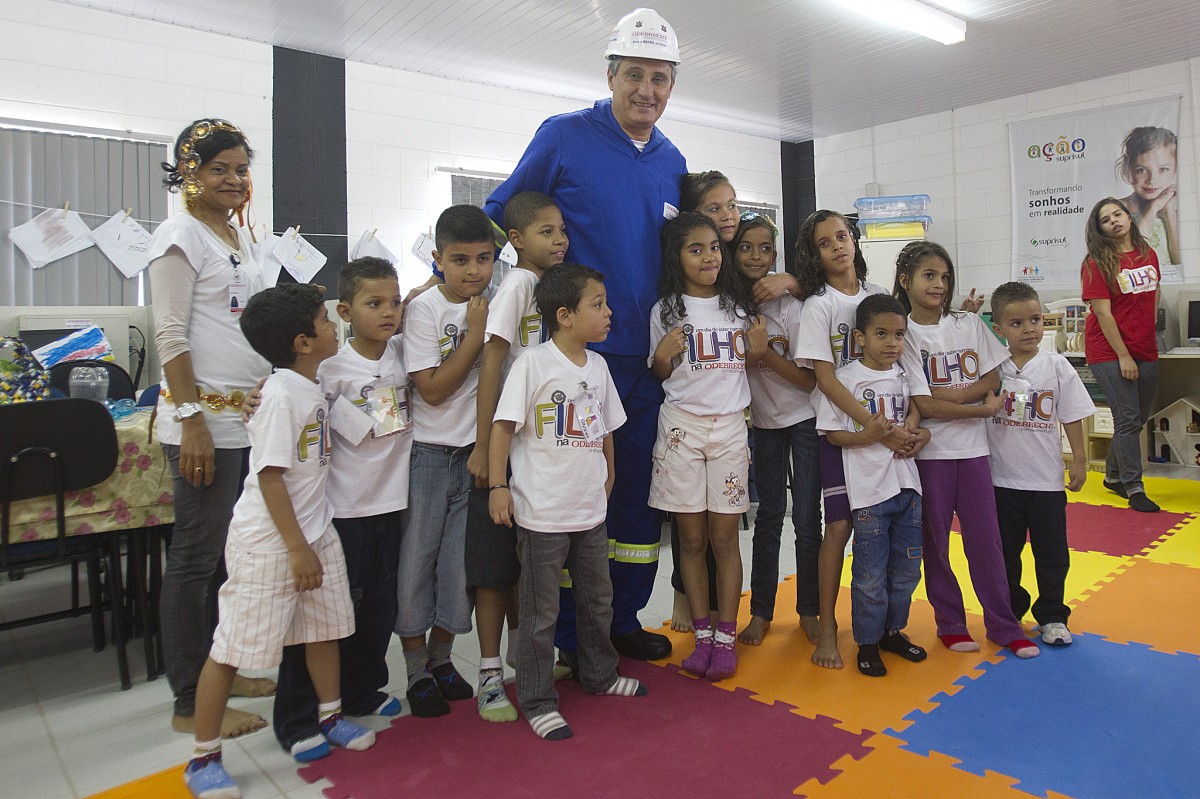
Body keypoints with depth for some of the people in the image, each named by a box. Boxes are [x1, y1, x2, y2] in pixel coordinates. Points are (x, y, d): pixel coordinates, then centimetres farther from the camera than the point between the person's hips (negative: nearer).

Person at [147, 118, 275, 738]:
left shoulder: (239, 235, 17)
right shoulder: (181, 234, -7)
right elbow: (170, 335, -13)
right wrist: (192, 420, -18)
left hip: (249, 416, 8)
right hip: (206, 418, -8)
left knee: (231, 549, 14)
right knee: (197, 556, 0)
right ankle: (190, 703, 12)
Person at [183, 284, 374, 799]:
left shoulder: (310, 388, 7)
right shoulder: (281, 394, -20)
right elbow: (270, 475, -22)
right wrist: (297, 548, -21)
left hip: (313, 529, 9)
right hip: (266, 543, -9)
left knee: (325, 626, 17)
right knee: (234, 646, 3)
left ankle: (330, 718, 37)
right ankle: (204, 758, 18)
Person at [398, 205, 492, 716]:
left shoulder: (496, 304, 4)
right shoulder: (425, 308, -9)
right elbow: (433, 390, -15)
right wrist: (476, 332, -16)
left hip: (476, 451, 4)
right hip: (428, 452, -4)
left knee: (463, 559, 8)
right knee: (417, 558, 5)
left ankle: (441, 657, 28)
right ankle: (417, 670, 21)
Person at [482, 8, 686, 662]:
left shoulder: (672, 162, 12)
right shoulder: (564, 136, -3)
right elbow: (500, 215, 2)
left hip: (649, 358, 5)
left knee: (641, 494, 12)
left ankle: (623, 620, 30)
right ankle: (570, 637, 21)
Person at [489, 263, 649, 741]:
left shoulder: (597, 365, 6)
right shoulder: (534, 364, -14)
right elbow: (504, 427, -14)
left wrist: (608, 474, 21)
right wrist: (498, 486, -15)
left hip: (591, 510, 7)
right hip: (542, 514, -7)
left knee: (598, 599, 22)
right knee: (540, 613, 5)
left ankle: (599, 675, 42)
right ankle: (537, 701, 22)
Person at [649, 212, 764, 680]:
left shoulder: (738, 305, 9)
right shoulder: (667, 310, 2)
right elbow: (660, 377, 8)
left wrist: (758, 350, -3)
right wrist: (663, 356, -13)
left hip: (730, 425, 2)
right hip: (682, 425, -1)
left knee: (724, 536, 3)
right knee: (692, 538, 3)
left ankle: (726, 637, 13)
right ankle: (702, 635, 15)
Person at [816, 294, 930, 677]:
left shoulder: (904, 377, 9)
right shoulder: (845, 379, -7)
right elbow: (831, 432, -7)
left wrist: (916, 434, -2)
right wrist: (865, 437, -23)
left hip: (906, 483, 6)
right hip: (868, 489, -6)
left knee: (906, 568, 15)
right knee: (870, 574, 2)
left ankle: (893, 630, 34)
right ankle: (867, 641, 19)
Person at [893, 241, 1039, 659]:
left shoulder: (969, 323, 7)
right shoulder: (904, 334, -6)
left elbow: (992, 380, 3)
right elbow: (923, 405, -12)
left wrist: (951, 395, -12)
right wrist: (983, 408, -10)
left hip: (972, 447, 3)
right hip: (930, 449, -3)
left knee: (985, 536, 6)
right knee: (934, 539, 6)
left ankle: (1003, 625, 19)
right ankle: (950, 623, 21)